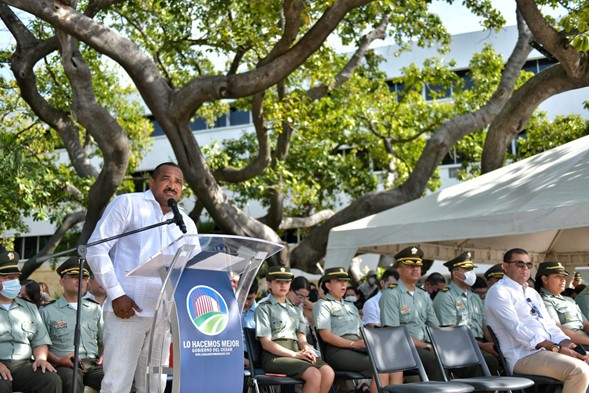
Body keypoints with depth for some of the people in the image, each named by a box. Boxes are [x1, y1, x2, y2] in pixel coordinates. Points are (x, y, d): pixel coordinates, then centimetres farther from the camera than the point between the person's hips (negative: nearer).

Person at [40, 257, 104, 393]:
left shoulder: (95, 309, 20)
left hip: (93, 363, 3)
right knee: (72, 381, -39)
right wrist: (58, 360, -12)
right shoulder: (47, 311, 9)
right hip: (65, 366, -3)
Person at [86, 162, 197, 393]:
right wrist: (115, 294, -11)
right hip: (127, 309, -5)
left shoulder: (187, 224, 17)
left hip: (163, 314, 5)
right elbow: (97, 248, -3)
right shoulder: (127, 204, 4)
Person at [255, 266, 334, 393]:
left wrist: (306, 350, -8)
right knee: (314, 375, -31)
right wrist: (295, 354, -14)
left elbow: (302, 339, 18)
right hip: (275, 355, -6)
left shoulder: (296, 310, 27)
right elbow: (266, 343, -4)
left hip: (297, 352, 6)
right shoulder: (264, 308, 7)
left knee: (328, 372, -25)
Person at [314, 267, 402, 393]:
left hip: (360, 348, 7)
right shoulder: (323, 305, 7)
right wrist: (353, 344, -17)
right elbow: (326, 335, -6)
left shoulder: (350, 304, 31)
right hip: (338, 350, -7)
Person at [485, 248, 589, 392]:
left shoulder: (532, 292, 23)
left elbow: (549, 325, 18)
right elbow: (517, 329, -16)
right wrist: (557, 348, -21)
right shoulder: (499, 291, -5)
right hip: (523, 356, -9)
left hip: (547, 352, 9)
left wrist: (567, 345, -4)